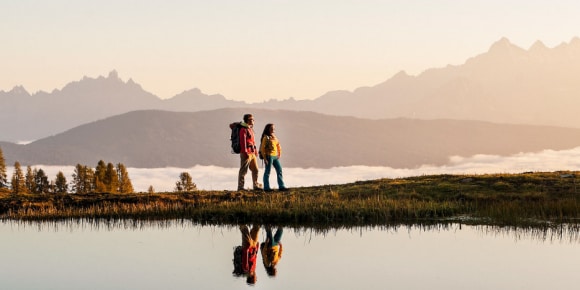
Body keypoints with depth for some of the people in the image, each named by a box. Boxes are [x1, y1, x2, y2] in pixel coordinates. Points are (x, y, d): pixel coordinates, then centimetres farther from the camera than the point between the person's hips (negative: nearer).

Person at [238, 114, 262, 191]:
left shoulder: (251, 129, 19)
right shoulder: (244, 129, -10)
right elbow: (243, 141, -17)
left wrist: (255, 151, 20)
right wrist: (245, 152, -22)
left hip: (252, 153, 9)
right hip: (246, 153, -9)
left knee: (255, 169, 14)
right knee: (243, 170, -7)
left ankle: (256, 185, 22)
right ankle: (240, 187, -5)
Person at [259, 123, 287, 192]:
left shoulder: (274, 137, 14)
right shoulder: (266, 138, -8)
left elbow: (278, 146, 23)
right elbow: (262, 148, -12)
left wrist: (279, 154, 12)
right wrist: (264, 158, -15)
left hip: (275, 156, 8)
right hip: (269, 156, -8)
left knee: (279, 170, 4)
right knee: (267, 172, -1)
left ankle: (281, 186, 7)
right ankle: (266, 187, 5)